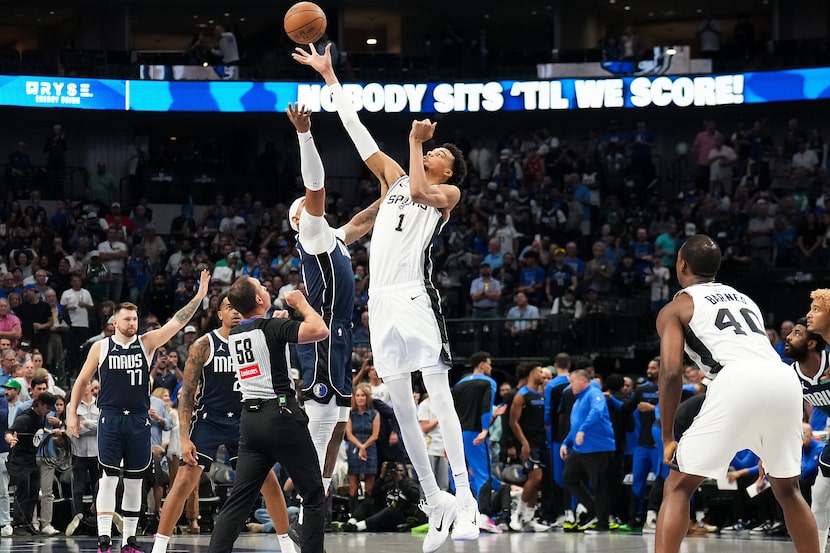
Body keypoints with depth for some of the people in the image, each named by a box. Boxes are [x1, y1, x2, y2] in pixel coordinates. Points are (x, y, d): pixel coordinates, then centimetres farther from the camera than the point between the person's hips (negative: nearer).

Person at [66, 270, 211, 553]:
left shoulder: (146, 343, 5)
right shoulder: (100, 348, 3)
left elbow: (176, 322, -4)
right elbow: (81, 381, 10)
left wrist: (199, 297, -14)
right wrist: (72, 413, 4)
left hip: (139, 420, 2)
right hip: (110, 419, -2)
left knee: (134, 482, 6)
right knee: (108, 478, -8)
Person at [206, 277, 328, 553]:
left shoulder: (234, 335, 12)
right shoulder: (272, 328, -10)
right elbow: (320, 330, -19)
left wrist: (282, 318, 36)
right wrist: (301, 303, -4)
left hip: (250, 417, 7)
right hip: (281, 415, -7)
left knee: (239, 499, 4)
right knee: (314, 496, 4)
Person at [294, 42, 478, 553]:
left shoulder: (449, 193, 8)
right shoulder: (393, 177, 22)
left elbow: (418, 192, -15)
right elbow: (356, 128, 22)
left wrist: (416, 141, -6)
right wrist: (329, 76, 22)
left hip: (417, 297, -6)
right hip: (382, 299, 6)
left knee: (439, 394, -13)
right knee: (402, 405, 5)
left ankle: (465, 497, -16)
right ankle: (435, 503, 10)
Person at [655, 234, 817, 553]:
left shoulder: (676, 308, 17)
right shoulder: (744, 299, 35)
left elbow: (671, 372, 2)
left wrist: (667, 437, 9)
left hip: (739, 381, -5)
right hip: (785, 380, 5)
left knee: (677, 487, 6)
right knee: (787, 489, 27)